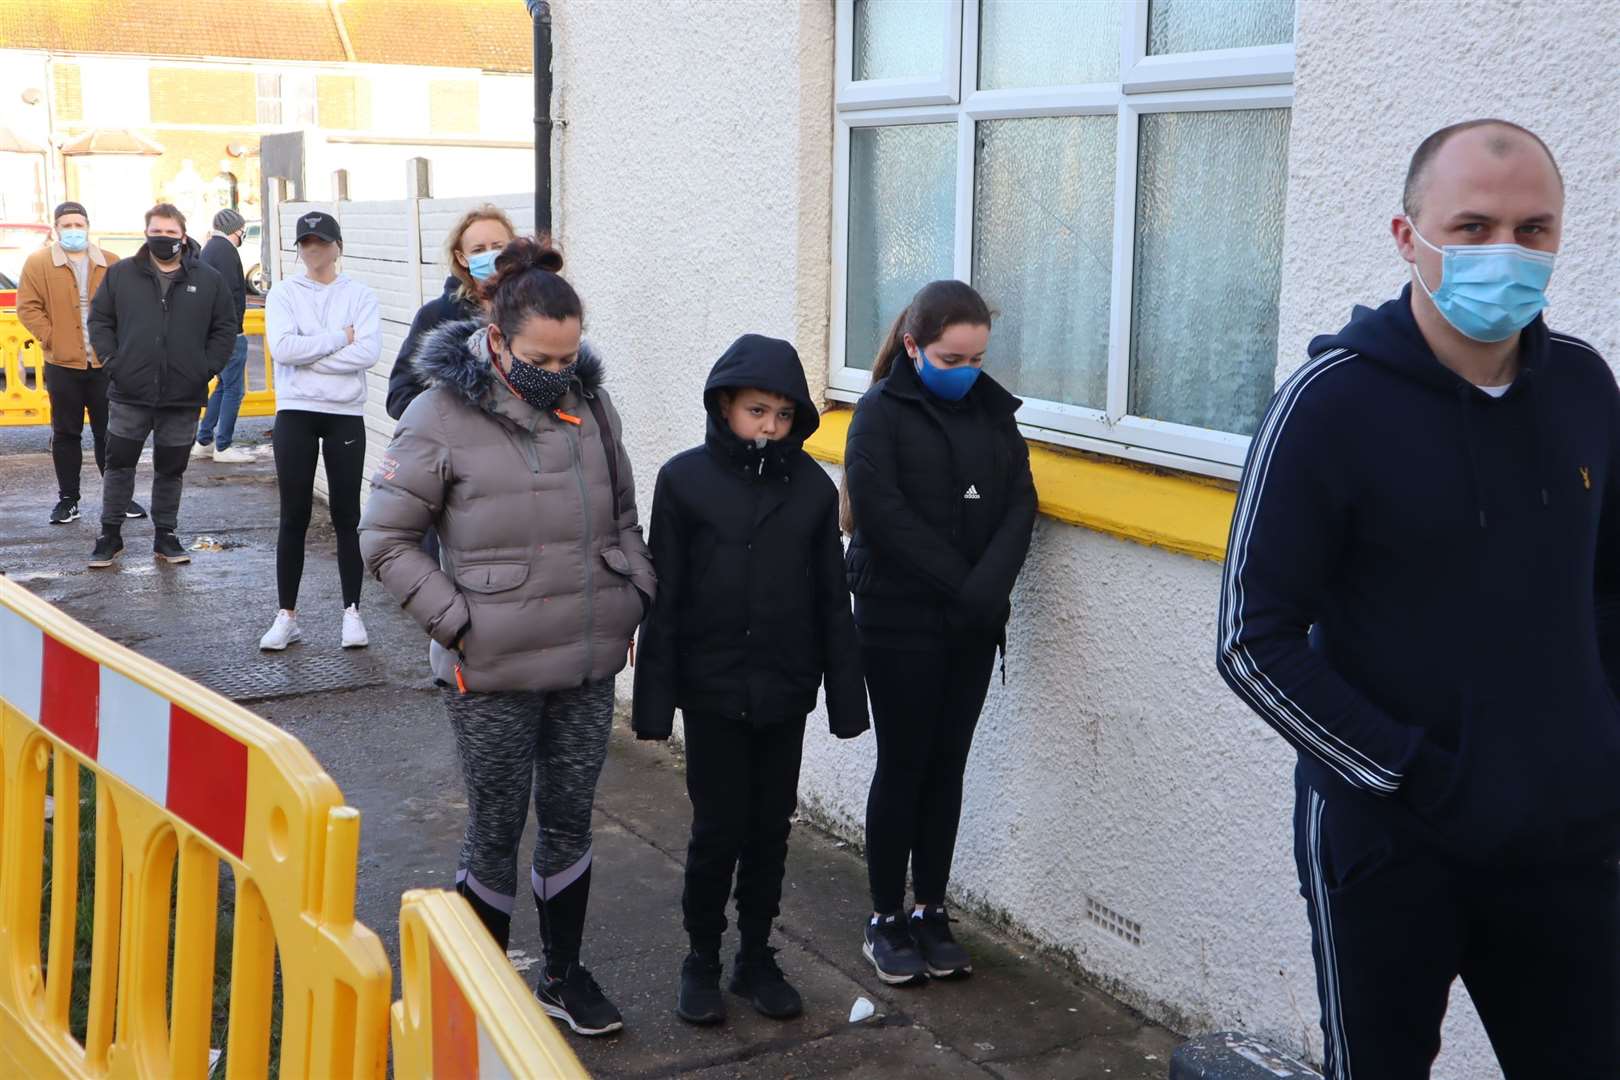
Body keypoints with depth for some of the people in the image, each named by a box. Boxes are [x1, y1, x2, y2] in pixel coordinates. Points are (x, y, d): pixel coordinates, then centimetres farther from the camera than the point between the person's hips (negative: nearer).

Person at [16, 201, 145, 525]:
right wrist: (50, 337, -10)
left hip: (105, 363, 1)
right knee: (66, 435, 7)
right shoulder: (38, 263, 1)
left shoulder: (111, 264, 6)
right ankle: (67, 499, 16)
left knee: (110, 433, 7)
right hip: (63, 364, -1)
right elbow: (27, 307, -1)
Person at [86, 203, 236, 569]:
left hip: (183, 398, 0)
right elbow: (100, 320, 7)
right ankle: (110, 535, 18)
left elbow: (225, 328, 6)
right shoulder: (120, 274, 3)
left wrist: (207, 369, -4)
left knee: (171, 470, 11)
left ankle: (165, 535, 23)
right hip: (129, 395, 0)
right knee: (119, 465, 6)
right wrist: (112, 362, -5)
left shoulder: (209, 280, 2)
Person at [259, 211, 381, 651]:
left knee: (346, 516, 4)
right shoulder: (283, 294, 4)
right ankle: (286, 616, 10)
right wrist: (339, 338, -11)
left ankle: (352, 611, 13)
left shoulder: (360, 295, 3)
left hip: (346, 415, 0)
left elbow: (369, 352, -13)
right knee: (294, 517, 3)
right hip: (295, 415, 0)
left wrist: (307, 355, -13)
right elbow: (281, 348, -13)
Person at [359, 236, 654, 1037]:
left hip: (588, 664, 4)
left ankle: (563, 976, 35)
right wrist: (457, 621, -13)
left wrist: (635, 594, 5)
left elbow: (623, 514, 16)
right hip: (494, 672, -4)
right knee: (497, 830, 8)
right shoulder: (444, 414, -11)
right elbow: (384, 538, -7)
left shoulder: (589, 401, 3)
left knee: (569, 820, 16)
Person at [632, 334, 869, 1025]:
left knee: (771, 829, 12)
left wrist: (845, 694, 2)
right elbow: (664, 597, -6)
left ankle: (756, 957, 29)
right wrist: (654, 700, -7)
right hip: (713, 689, -2)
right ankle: (702, 961, 24)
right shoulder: (685, 480, -8)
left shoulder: (811, 486, -1)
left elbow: (832, 598, 3)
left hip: (785, 690, 3)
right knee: (719, 829, 4)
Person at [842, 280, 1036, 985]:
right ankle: (886, 920, 14)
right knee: (903, 766, 2)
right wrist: (961, 584, -18)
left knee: (948, 767, 10)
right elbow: (884, 514, -15)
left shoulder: (993, 410, 8)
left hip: (973, 627, 4)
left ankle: (932, 911, 21)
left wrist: (989, 585, -15)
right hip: (900, 623, -4)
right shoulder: (882, 412, -6)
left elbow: (1018, 503, 1)